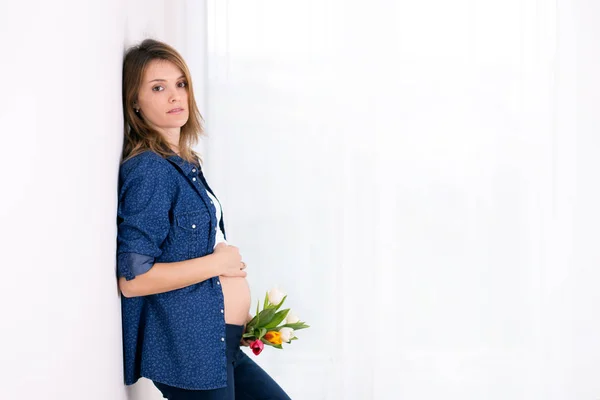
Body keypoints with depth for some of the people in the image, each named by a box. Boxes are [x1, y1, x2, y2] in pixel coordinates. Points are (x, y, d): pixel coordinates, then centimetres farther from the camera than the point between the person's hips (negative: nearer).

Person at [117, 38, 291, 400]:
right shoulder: (148, 170, -17)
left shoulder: (186, 163, 10)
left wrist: (237, 312, 16)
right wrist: (216, 262, -15)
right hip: (186, 347, -9)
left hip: (219, 344, 9)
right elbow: (132, 279, -22)